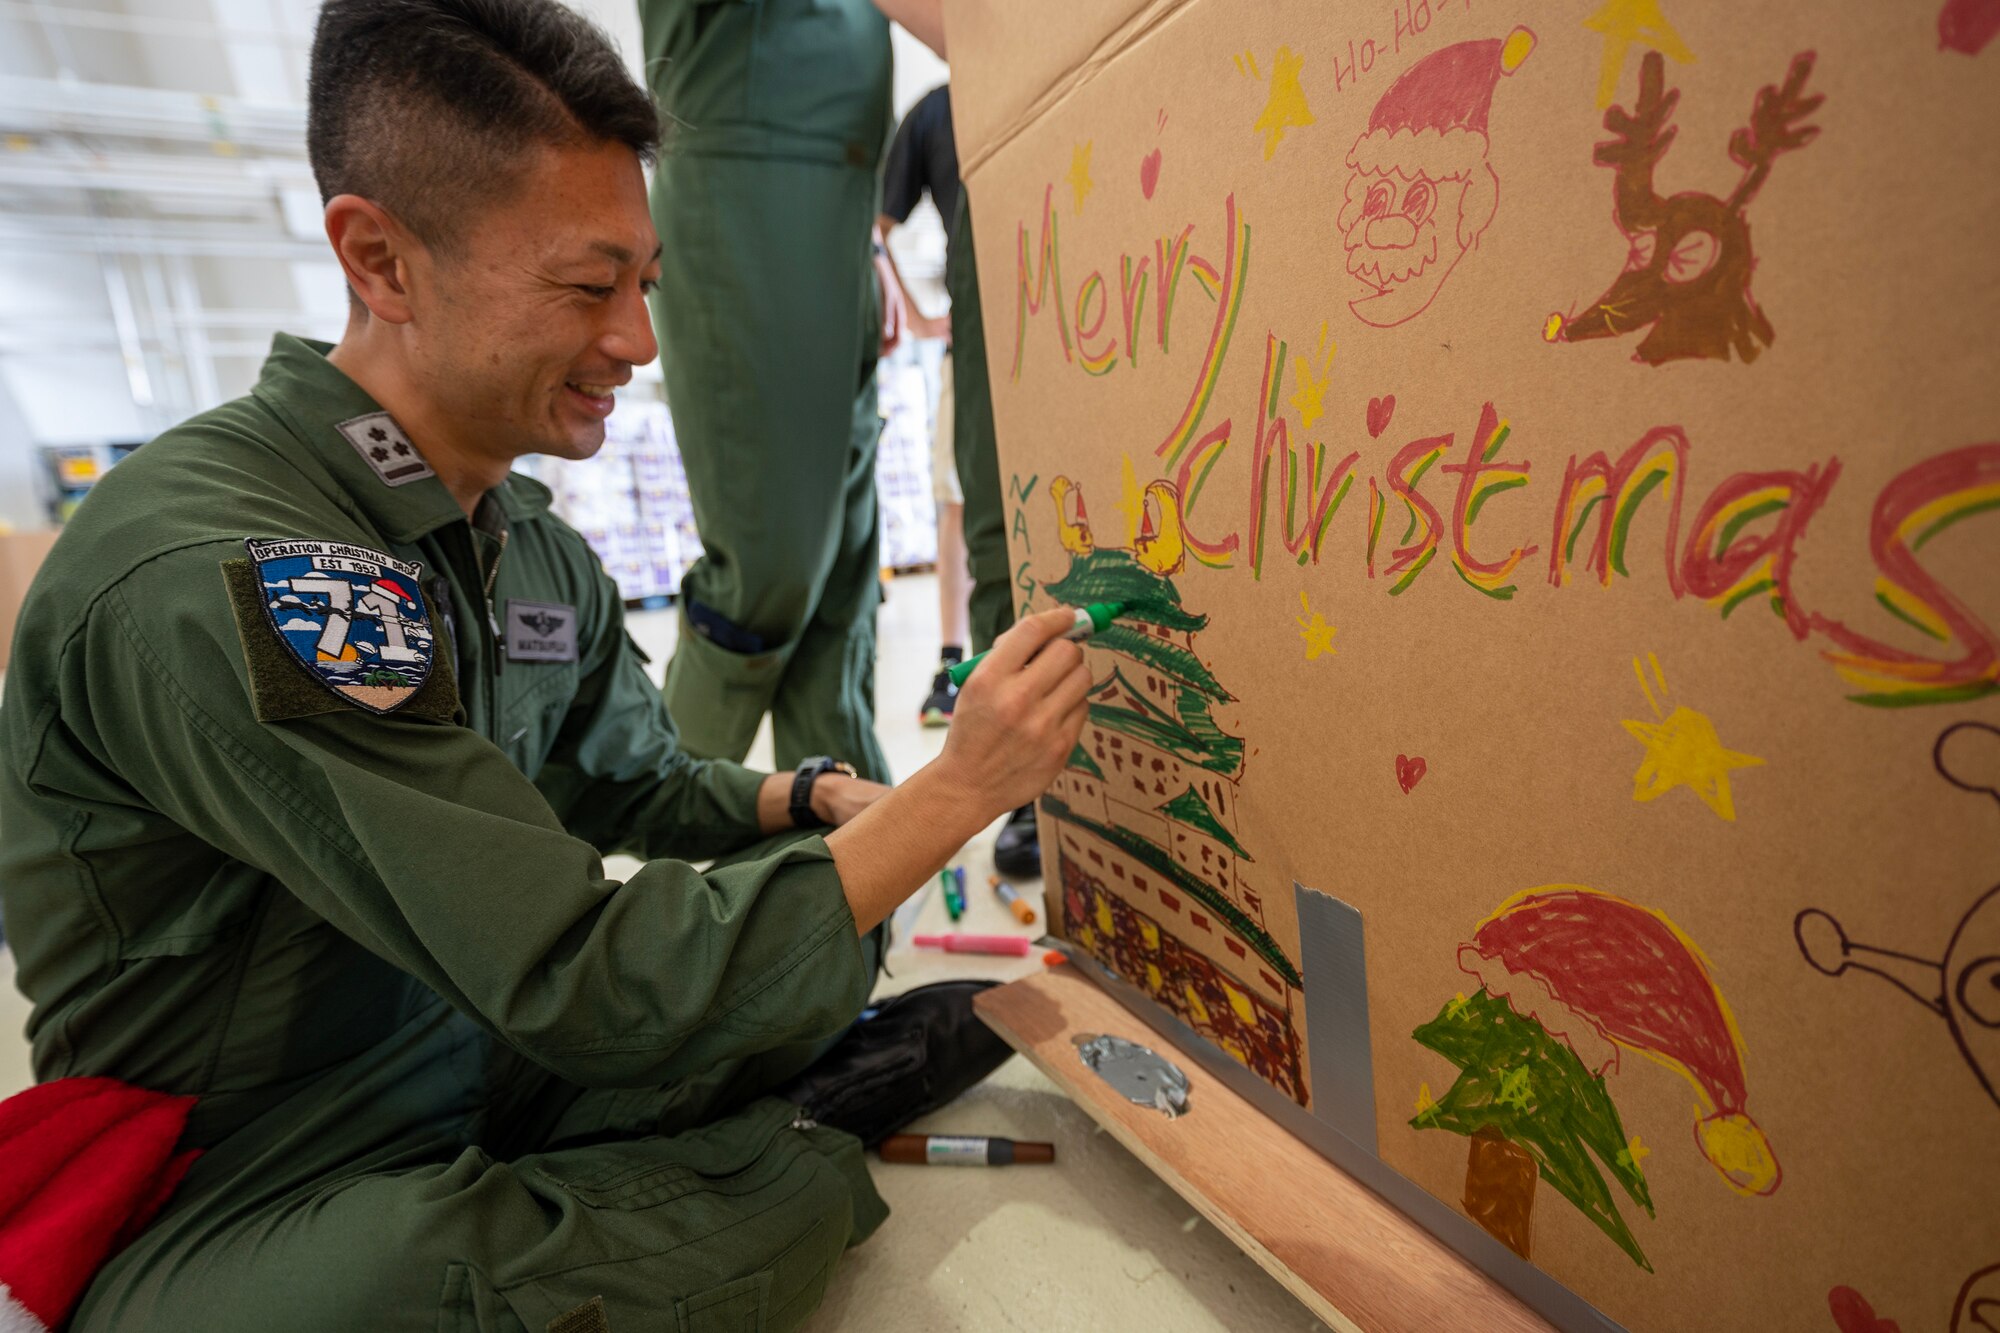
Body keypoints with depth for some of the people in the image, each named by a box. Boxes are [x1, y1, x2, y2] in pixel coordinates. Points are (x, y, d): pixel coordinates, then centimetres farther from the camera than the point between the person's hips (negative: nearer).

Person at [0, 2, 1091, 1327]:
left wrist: (822, 799, -11)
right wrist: (958, 790, -26)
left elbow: (639, 784, 8)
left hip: (501, 1059, 8)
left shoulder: (539, 547, -1)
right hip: (255, 1202, -7)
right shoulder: (210, 575, -29)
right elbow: (589, 983, -31)